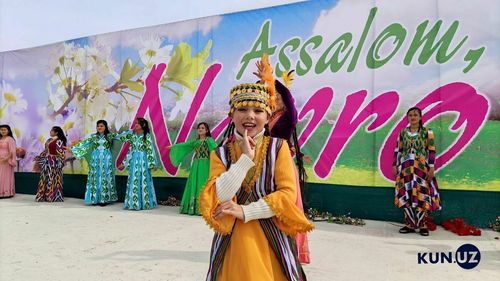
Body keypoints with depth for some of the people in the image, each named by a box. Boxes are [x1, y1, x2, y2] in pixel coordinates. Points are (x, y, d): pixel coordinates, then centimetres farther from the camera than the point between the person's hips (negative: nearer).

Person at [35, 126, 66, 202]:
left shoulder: (59, 141, -11)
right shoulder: (49, 140, 15)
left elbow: (61, 153, -16)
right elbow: (45, 151, 22)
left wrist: (59, 164, -19)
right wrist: (39, 157, 18)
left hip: (54, 162, -9)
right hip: (47, 162, 9)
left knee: (52, 179, -5)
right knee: (45, 179, 12)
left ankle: (53, 197, 3)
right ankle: (43, 196, 20)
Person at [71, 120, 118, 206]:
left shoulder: (110, 135, 2)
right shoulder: (93, 136, 8)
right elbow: (84, 143, 8)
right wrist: (73, 148, 4)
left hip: (106, 159, -2)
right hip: (96, 159, 3)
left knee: (105, 178, -1)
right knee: (95, 178, 3)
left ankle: (105, 199, 3)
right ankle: (96, 199, 9)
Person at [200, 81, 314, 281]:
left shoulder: (278, 147, -3)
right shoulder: (220, 153, 0)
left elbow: (288, 194, -10)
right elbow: (218, 199, -13)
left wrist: (245, 212, -14)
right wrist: (245, 158, -17)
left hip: (271, 239, -1)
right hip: (233, 240, 1)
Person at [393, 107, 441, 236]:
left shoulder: (427, 132, 0)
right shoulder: (403, 132, 8)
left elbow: (432, 151, -3)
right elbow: (397, 150, 10)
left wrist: (431, 168, -10)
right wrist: (395, 166, 6)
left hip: (422, 168, -3)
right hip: (406, 168, 3)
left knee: (421, 195, -4)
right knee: (406, 195, 2)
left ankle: (422, 225, 8)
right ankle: (410, 225, 11)